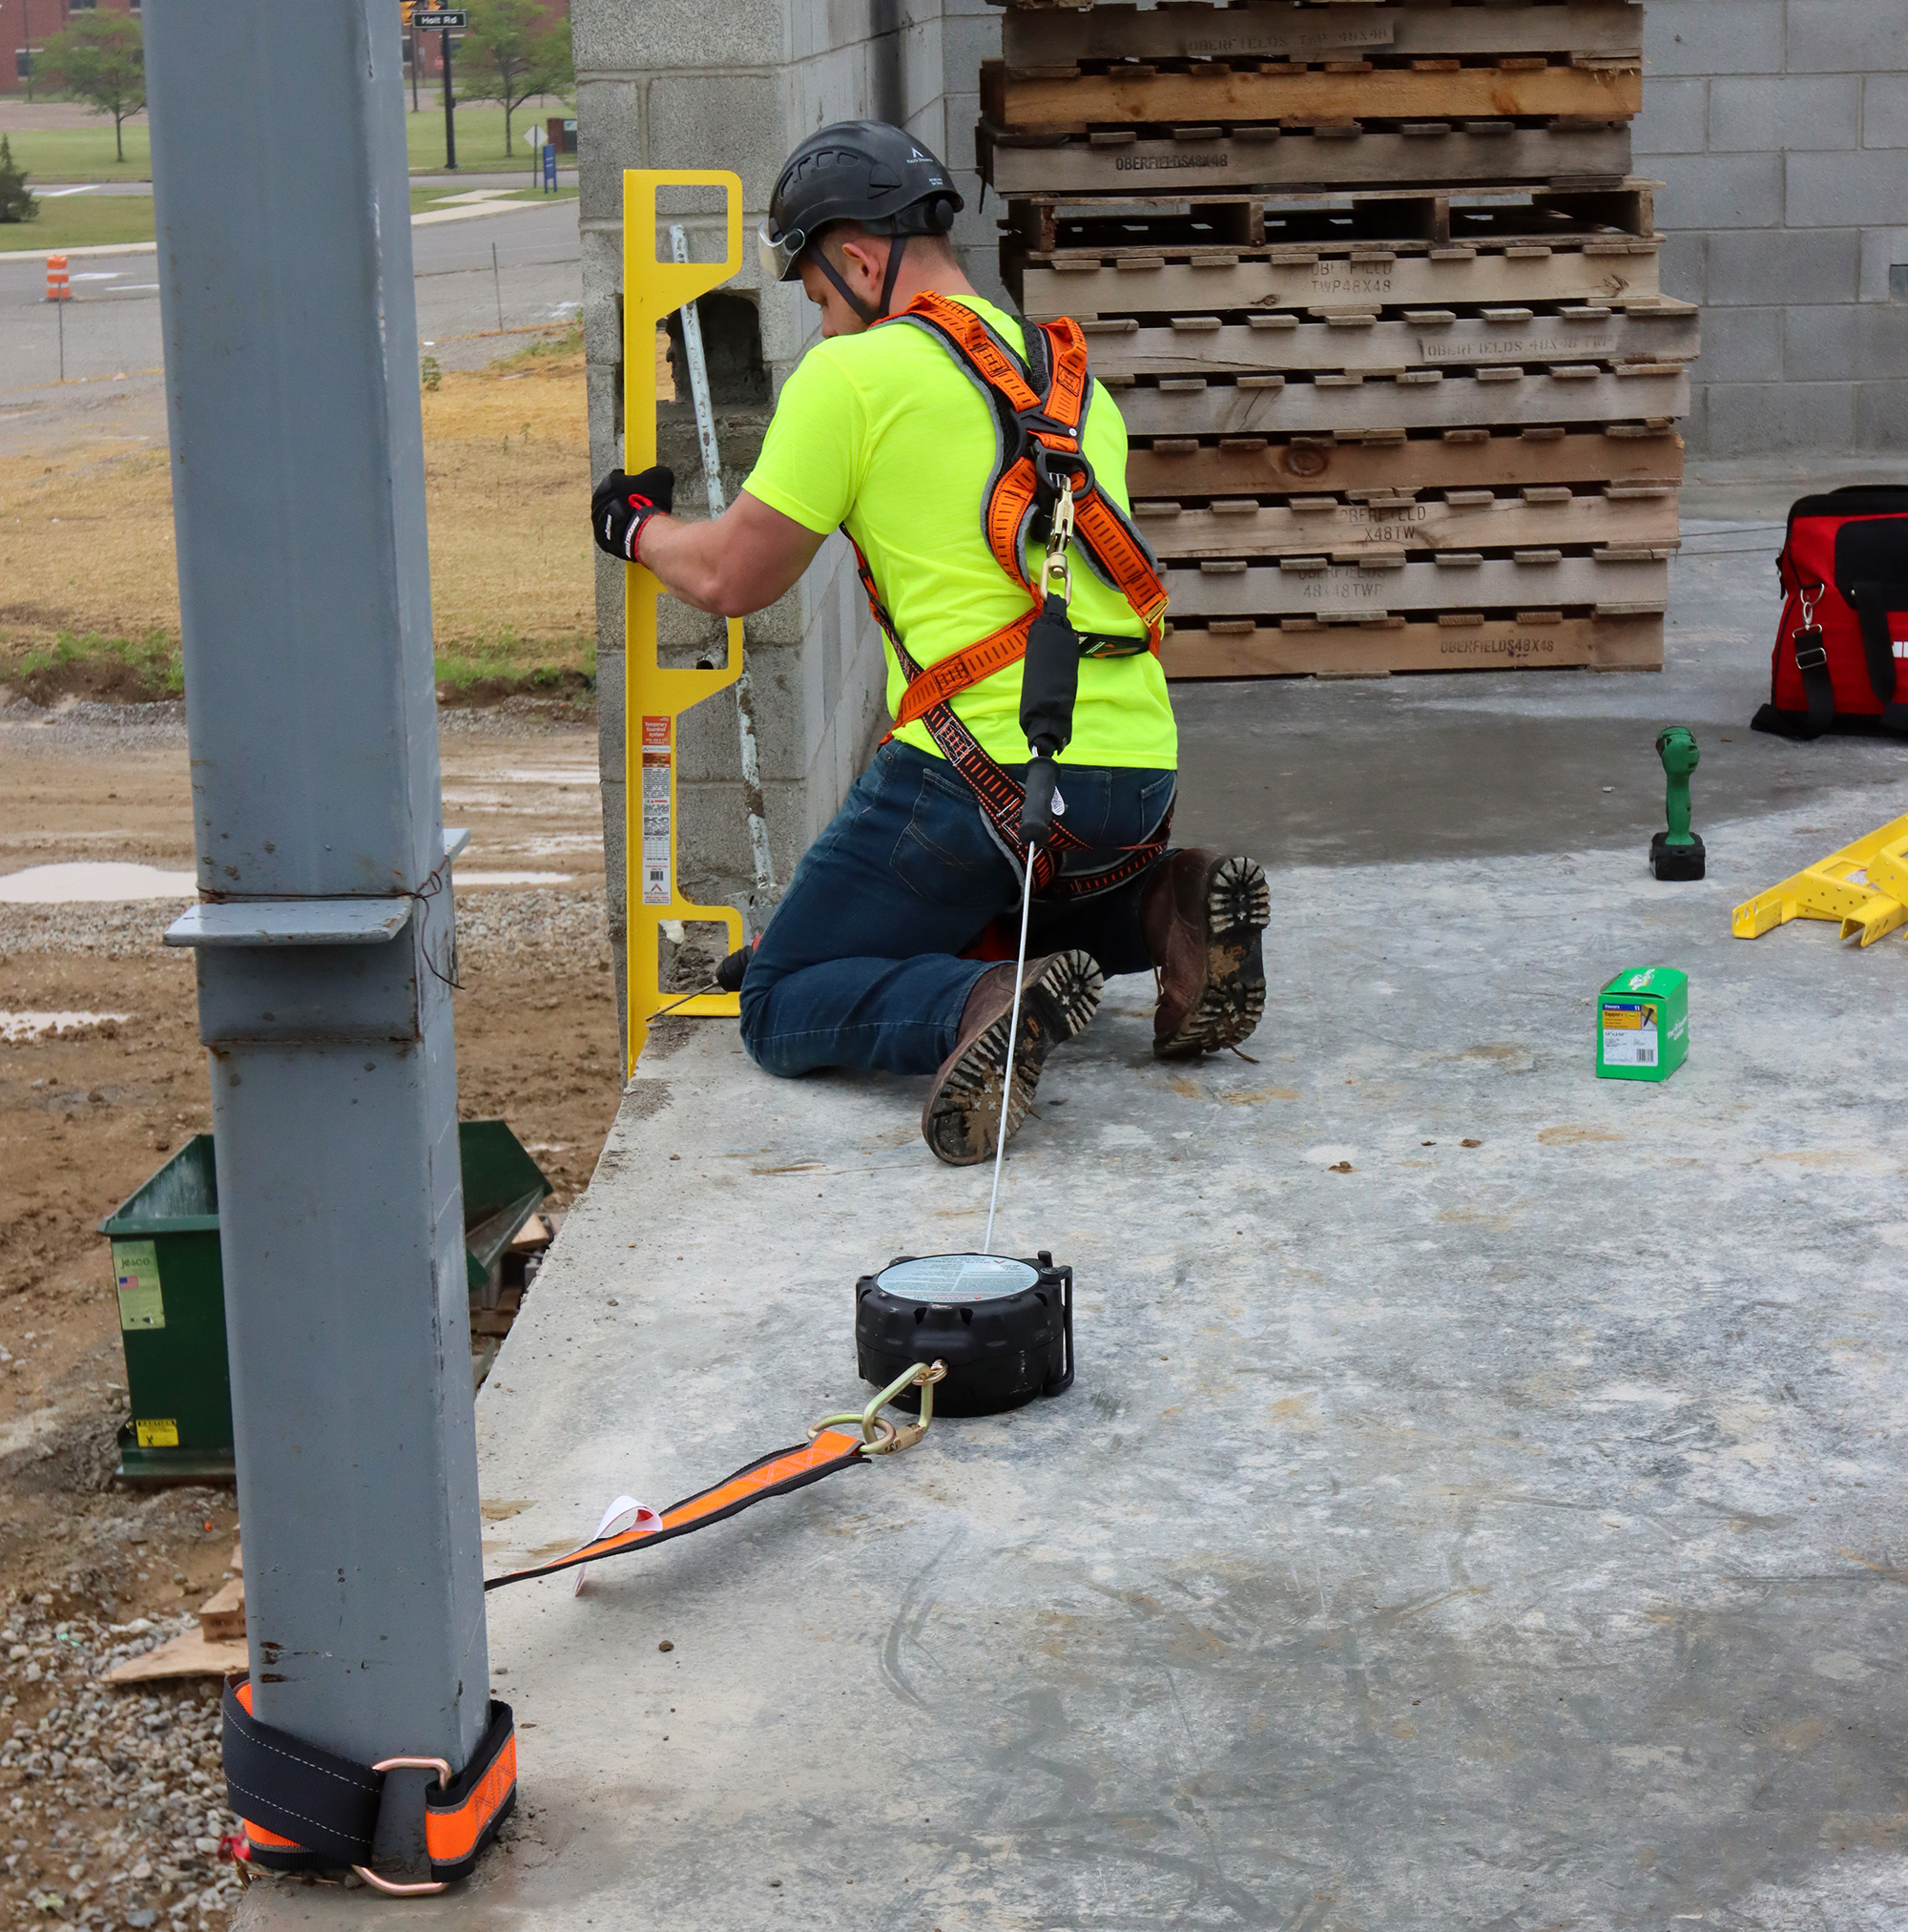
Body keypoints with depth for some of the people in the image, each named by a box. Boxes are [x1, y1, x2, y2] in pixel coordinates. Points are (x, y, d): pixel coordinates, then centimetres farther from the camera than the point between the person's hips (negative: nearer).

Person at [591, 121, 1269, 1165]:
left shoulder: (851, 376, -3)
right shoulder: (1073, 382, 18)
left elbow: (731, 579, 2)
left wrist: (638, 525, 21)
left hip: (988, 773, -7)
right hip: (1138, 776, 7)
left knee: (781, 1011, 7)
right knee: (990, 911, 36)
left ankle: (982, 1008, -23)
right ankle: (1165, 913, 6)